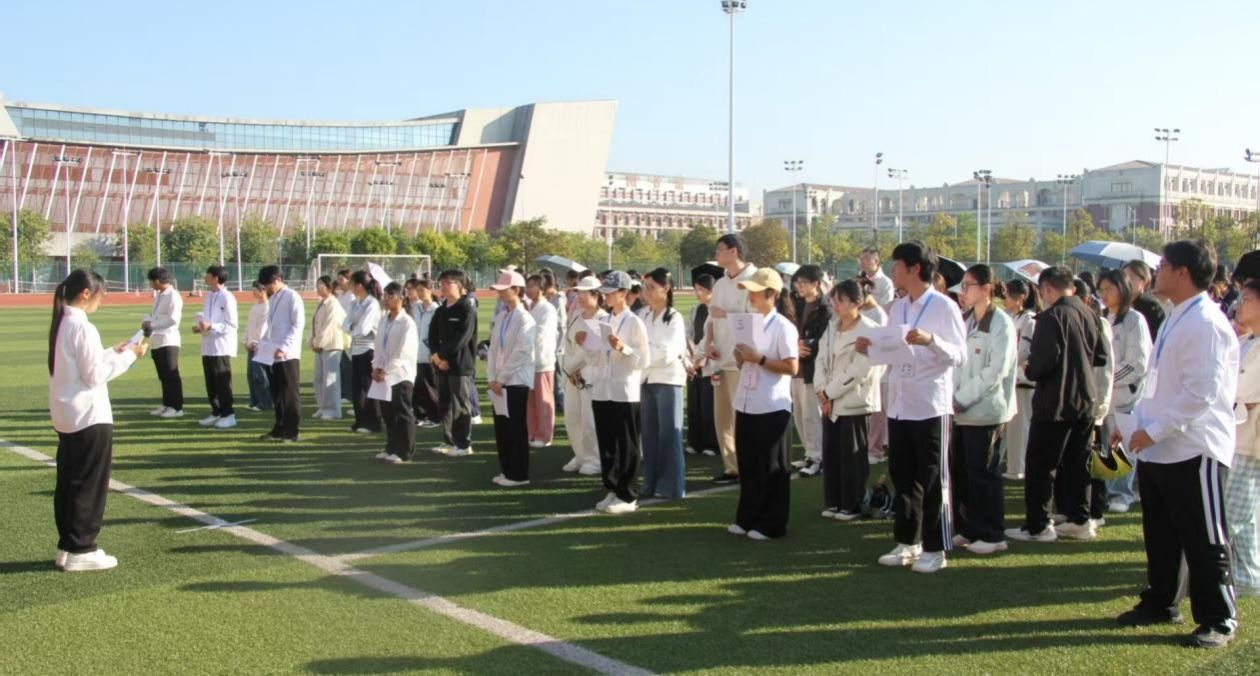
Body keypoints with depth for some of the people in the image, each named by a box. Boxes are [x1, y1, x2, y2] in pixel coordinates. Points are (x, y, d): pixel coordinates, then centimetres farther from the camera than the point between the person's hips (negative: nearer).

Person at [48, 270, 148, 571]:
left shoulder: (62, 324, 9)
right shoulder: (82, 327, -18)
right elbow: (94, 375, -17)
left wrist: (114, 351, 14)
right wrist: (129, 355, -9)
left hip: (67, 417, 9)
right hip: (90, 417, -9)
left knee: (68, 482, 13)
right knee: (89, 485, 0)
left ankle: (67, 547, 19)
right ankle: (80, 550, 4)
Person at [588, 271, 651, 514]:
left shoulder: (634, 322, -8)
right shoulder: (605, 322, 12)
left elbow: (644, 360, -11)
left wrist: (623, 348, -24)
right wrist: (585, 344, 3)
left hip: (625, 393, -7)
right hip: (602, 391, 7)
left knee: (626, 447, 0)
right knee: (606, 445, 10)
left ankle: (628, 497, 6)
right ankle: (612, 491, 20)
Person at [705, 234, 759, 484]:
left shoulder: (753, 280, -10)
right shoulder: (720, 284, 16)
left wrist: (725, 314, -12)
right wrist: (708, 343, 1)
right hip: (720, 358, 8)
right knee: (722, 416, 10)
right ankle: (731, 466, 18)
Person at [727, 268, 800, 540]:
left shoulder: (783, 327, -10)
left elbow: (792, 367, -16)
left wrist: (758, 358, -20)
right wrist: (740, 356, -5)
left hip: (772, 407, -7)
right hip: (745, 403, 7)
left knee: (772, 468, 3)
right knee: (747, 465, 12)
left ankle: (771, 524, 10)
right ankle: (747, 518, 22)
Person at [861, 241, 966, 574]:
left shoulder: (944, 307, -8)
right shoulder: (896, 308, 11)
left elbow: (960, 356, -14)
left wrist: (931, 340, -29)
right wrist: (869, 349, -2)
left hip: (930, 406, -7)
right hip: (899, 405, 7)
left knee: (932, 479, 3)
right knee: (902, 476, 12)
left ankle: (935, 549, 12)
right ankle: (907, 542, 23)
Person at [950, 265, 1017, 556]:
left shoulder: (1001, 324, -9)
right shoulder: (966, 322, 14)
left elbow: (996, 370, -15)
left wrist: (961, 399, -16)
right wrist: (954, 398, -1)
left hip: (986, 410, -7)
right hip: (963, 410, 7)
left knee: (984, 474, -1)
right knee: (961, 472, 9)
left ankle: (992, 535, 9)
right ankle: (967, 530, 20)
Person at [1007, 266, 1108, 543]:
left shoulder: (1051, 316, -17)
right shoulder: (1088, 313, 5)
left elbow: (1044, 359, -23)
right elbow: (1102, 356, 10)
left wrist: (1029, 370, -4)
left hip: (1055, 400, -7)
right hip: (1085, 398, 7)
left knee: (1040, 465, 0)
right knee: (1077, 462, 15)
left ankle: (1037, 526, 3)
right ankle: (1080, 520, 20)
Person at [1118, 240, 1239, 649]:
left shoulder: (1206, 324, -18)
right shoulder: (1175, 320, 13)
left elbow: (1201, 392, -23)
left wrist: (1154, 431, -20)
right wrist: (1135, 423, 15)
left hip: (1193, 450, -9)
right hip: (1158, 450, 9)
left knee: (1204, 541, 1)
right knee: (1159, 535, 17)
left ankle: (1219, 619, 13)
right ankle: (1160, 604, 30)